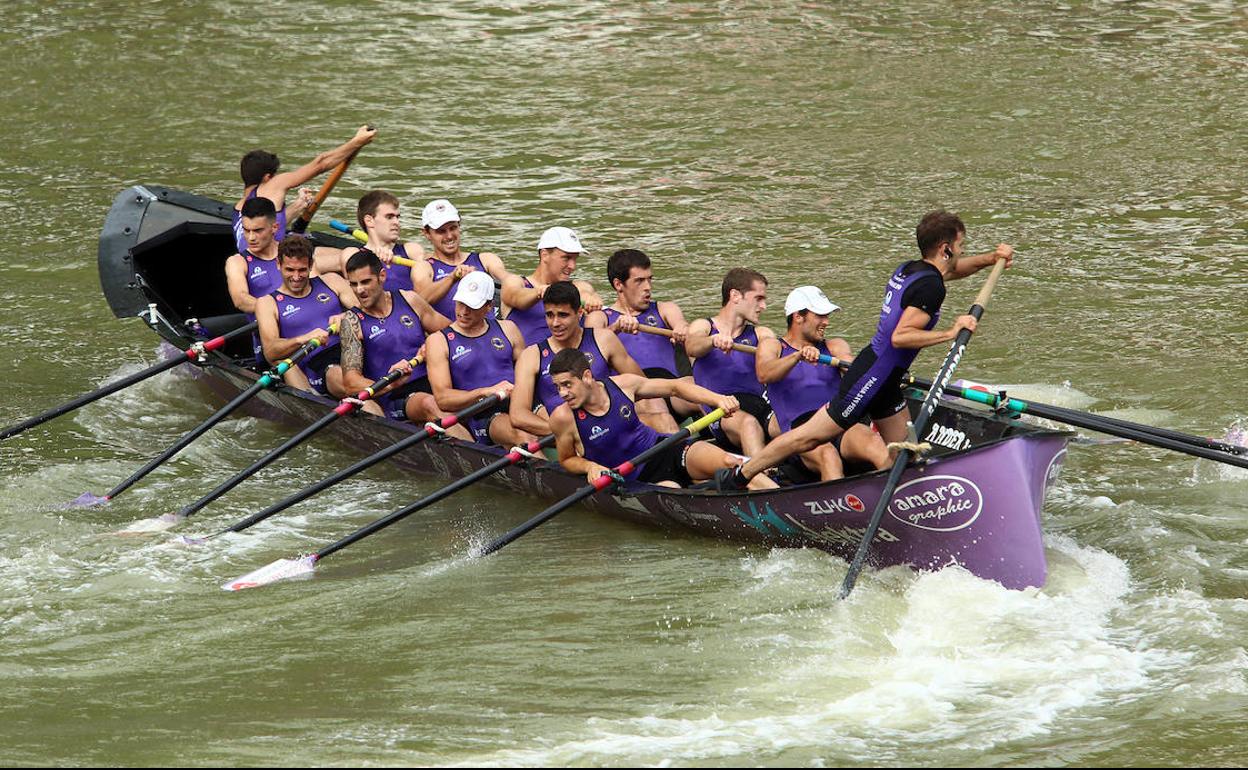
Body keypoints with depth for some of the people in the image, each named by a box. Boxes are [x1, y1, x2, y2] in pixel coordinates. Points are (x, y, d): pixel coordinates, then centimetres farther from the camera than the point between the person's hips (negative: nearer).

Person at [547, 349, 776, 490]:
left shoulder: (622, 385, -5)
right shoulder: (564, 418, -12)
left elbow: (674, 387, 6)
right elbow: (567, 460, 6)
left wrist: (718, 399, -5)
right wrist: (590, 466, -16)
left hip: (666, 450, 3)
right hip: (641, 479, -3)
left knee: (728, 463, -22)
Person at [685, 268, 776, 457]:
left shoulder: (760, 334, 25)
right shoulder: (702, 326, 15)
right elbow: (692, 347, -9)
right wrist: (714, 340, -34)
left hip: (760, 405, 5)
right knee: (748, 423, -37)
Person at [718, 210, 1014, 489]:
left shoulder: (908, 269, 11)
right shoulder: (931, 287, -18)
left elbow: (954, 268, 31)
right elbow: (900, 337, -28)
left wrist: (991, 258, 16)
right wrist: (951, 333, -24)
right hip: (874, 377, -10)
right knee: (812, 436, -3)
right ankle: (738, 477, 6)